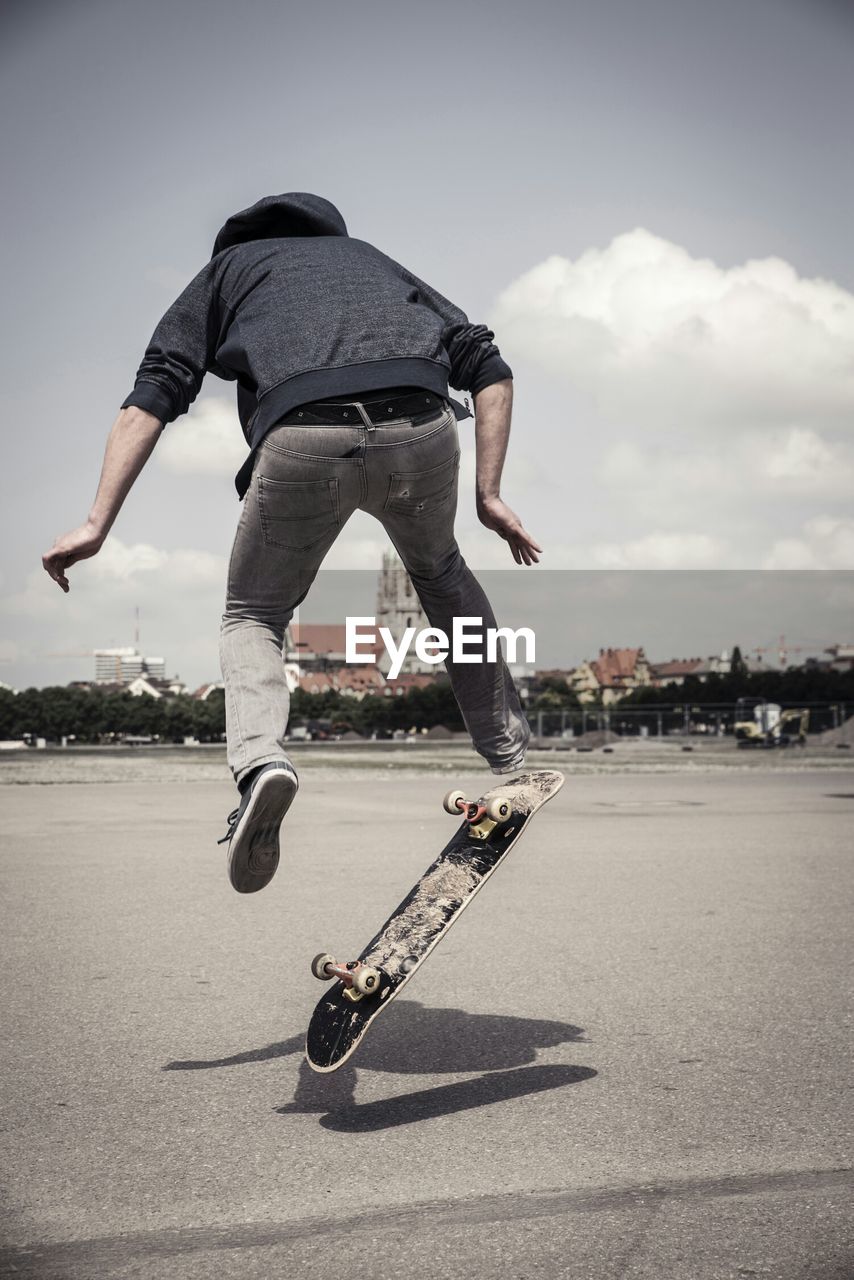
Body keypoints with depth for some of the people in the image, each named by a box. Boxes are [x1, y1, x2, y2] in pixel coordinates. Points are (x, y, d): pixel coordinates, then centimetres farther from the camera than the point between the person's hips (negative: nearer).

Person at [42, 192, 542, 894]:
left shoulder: (227, 266, 32)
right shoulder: (372, 257, 38)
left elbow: (152, 395, 15)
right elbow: (488, 367, 24)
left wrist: (97, 525, 9)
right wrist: (490, 494, 21)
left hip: (303, 438, -2)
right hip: (421, 428, 3)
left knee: (253, 614, 20)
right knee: (440, 569, 33)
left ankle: (260, 756, -9)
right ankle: (512, 753, 31)